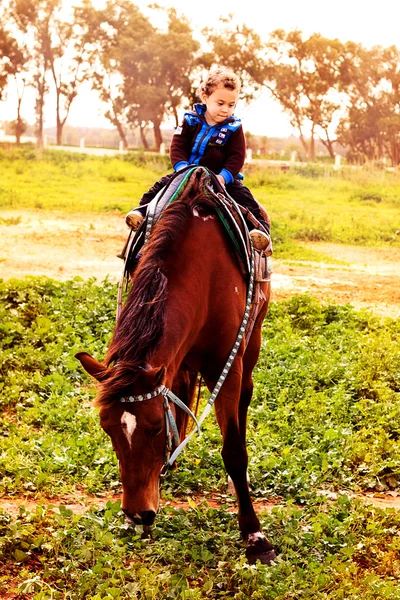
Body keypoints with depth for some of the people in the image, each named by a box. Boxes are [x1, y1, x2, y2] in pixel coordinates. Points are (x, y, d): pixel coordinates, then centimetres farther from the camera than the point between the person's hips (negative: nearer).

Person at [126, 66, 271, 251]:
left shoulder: (234, 128, -6)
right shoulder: (191, 121, -4)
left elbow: (237, 157, -9)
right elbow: (177, 147, -6)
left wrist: (223, 177, -25)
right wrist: (182, 168, -24)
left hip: (223, 177, -2)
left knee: (244, 197, -24)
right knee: (162, 186, -10)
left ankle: (258, 225, -26)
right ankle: (144, 209, -1)